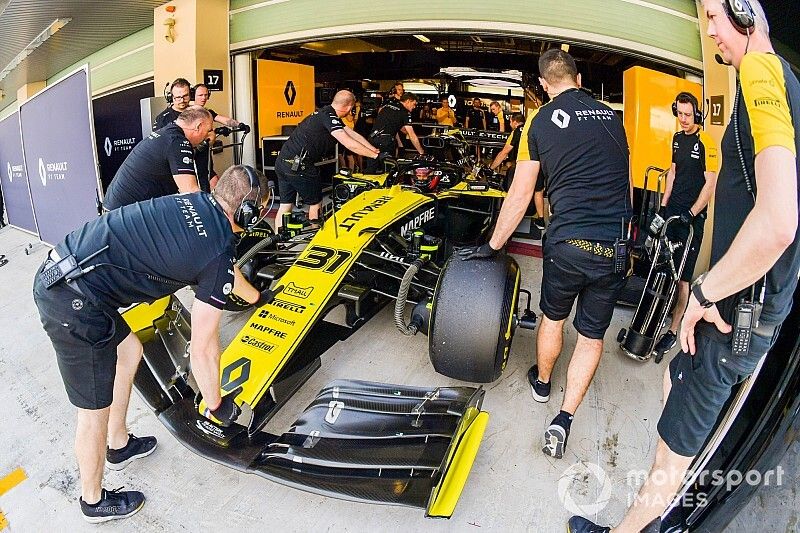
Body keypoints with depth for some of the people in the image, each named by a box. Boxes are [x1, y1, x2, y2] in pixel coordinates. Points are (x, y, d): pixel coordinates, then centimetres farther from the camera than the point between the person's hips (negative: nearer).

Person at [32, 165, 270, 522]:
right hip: (74, 302, -9)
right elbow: (202, 349, -6)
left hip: (53, 272, 9)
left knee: (129, 350, 27)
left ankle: (119, 446, 47)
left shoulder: (193, 202, 9)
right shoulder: (218, 250, -12)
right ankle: (94, 502, 36)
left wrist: (258, 297, 43)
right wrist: (216, 406, 10)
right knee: (96, 409, 10)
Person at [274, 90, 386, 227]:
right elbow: (349, 143, -21)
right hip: (298, 165, -9)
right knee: (315, 203, 7)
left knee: (285, 205, 11)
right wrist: (376, 156, -16)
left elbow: (354, 135, 14)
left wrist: (377, 150, 11)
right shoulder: (328, 116, -13)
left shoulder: (326, 113, 16)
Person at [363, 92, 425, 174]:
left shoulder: (387, 106, 22)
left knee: (370, 170, 5)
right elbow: (412, 136, 0)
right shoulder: (405, 112, 2)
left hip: (372, 138, 6)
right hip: (386, 140, -6)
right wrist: (421, 152, 5)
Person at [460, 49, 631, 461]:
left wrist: (492, 246, 14)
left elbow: (518, 197, 3)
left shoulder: (540, 121, 2)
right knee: (592, 334, 15)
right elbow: (624, 183, 21)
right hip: (616, 246, 3)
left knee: (553, 316, 23)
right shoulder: (611, 116, 13)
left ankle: (541, 382, 46)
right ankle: (563, 420, 14)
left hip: (567, 241, -2)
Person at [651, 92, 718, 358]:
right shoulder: (677, 138, 12)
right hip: (672, 210, 6)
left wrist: (691, 213, -18)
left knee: (683, 276, -3)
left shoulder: (706, 142, -9)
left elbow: (710, 183, -11)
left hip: (692, 216, -6)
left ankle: (673, 331, 3)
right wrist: (663, 206, 12)